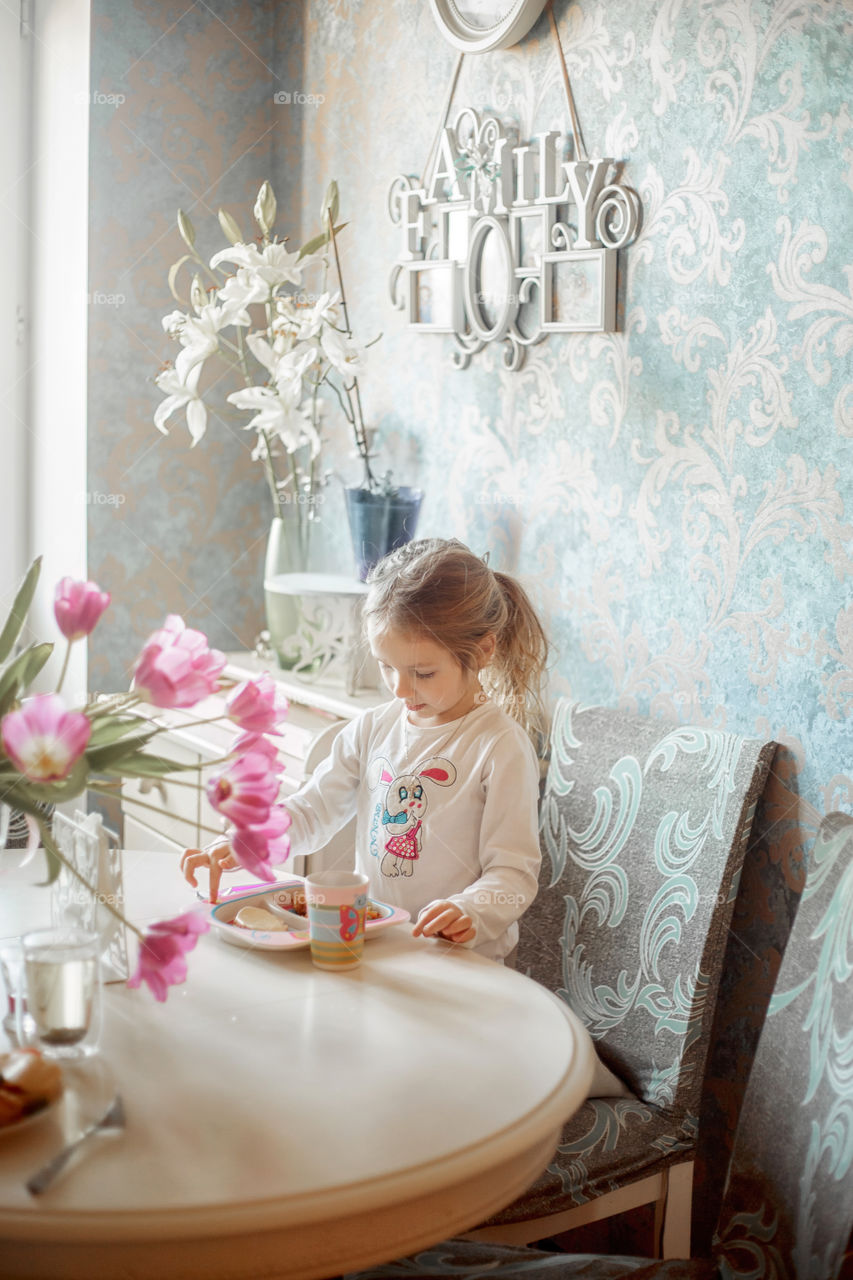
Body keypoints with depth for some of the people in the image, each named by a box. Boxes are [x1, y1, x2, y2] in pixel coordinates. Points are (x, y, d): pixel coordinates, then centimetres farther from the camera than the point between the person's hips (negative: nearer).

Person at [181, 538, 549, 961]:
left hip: (460, 961, -4)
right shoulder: (373, 728, 11)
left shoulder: (502, 746, -8)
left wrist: (470, 914, -30)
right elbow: (311, 811, 15)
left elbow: (514, 872, -9)